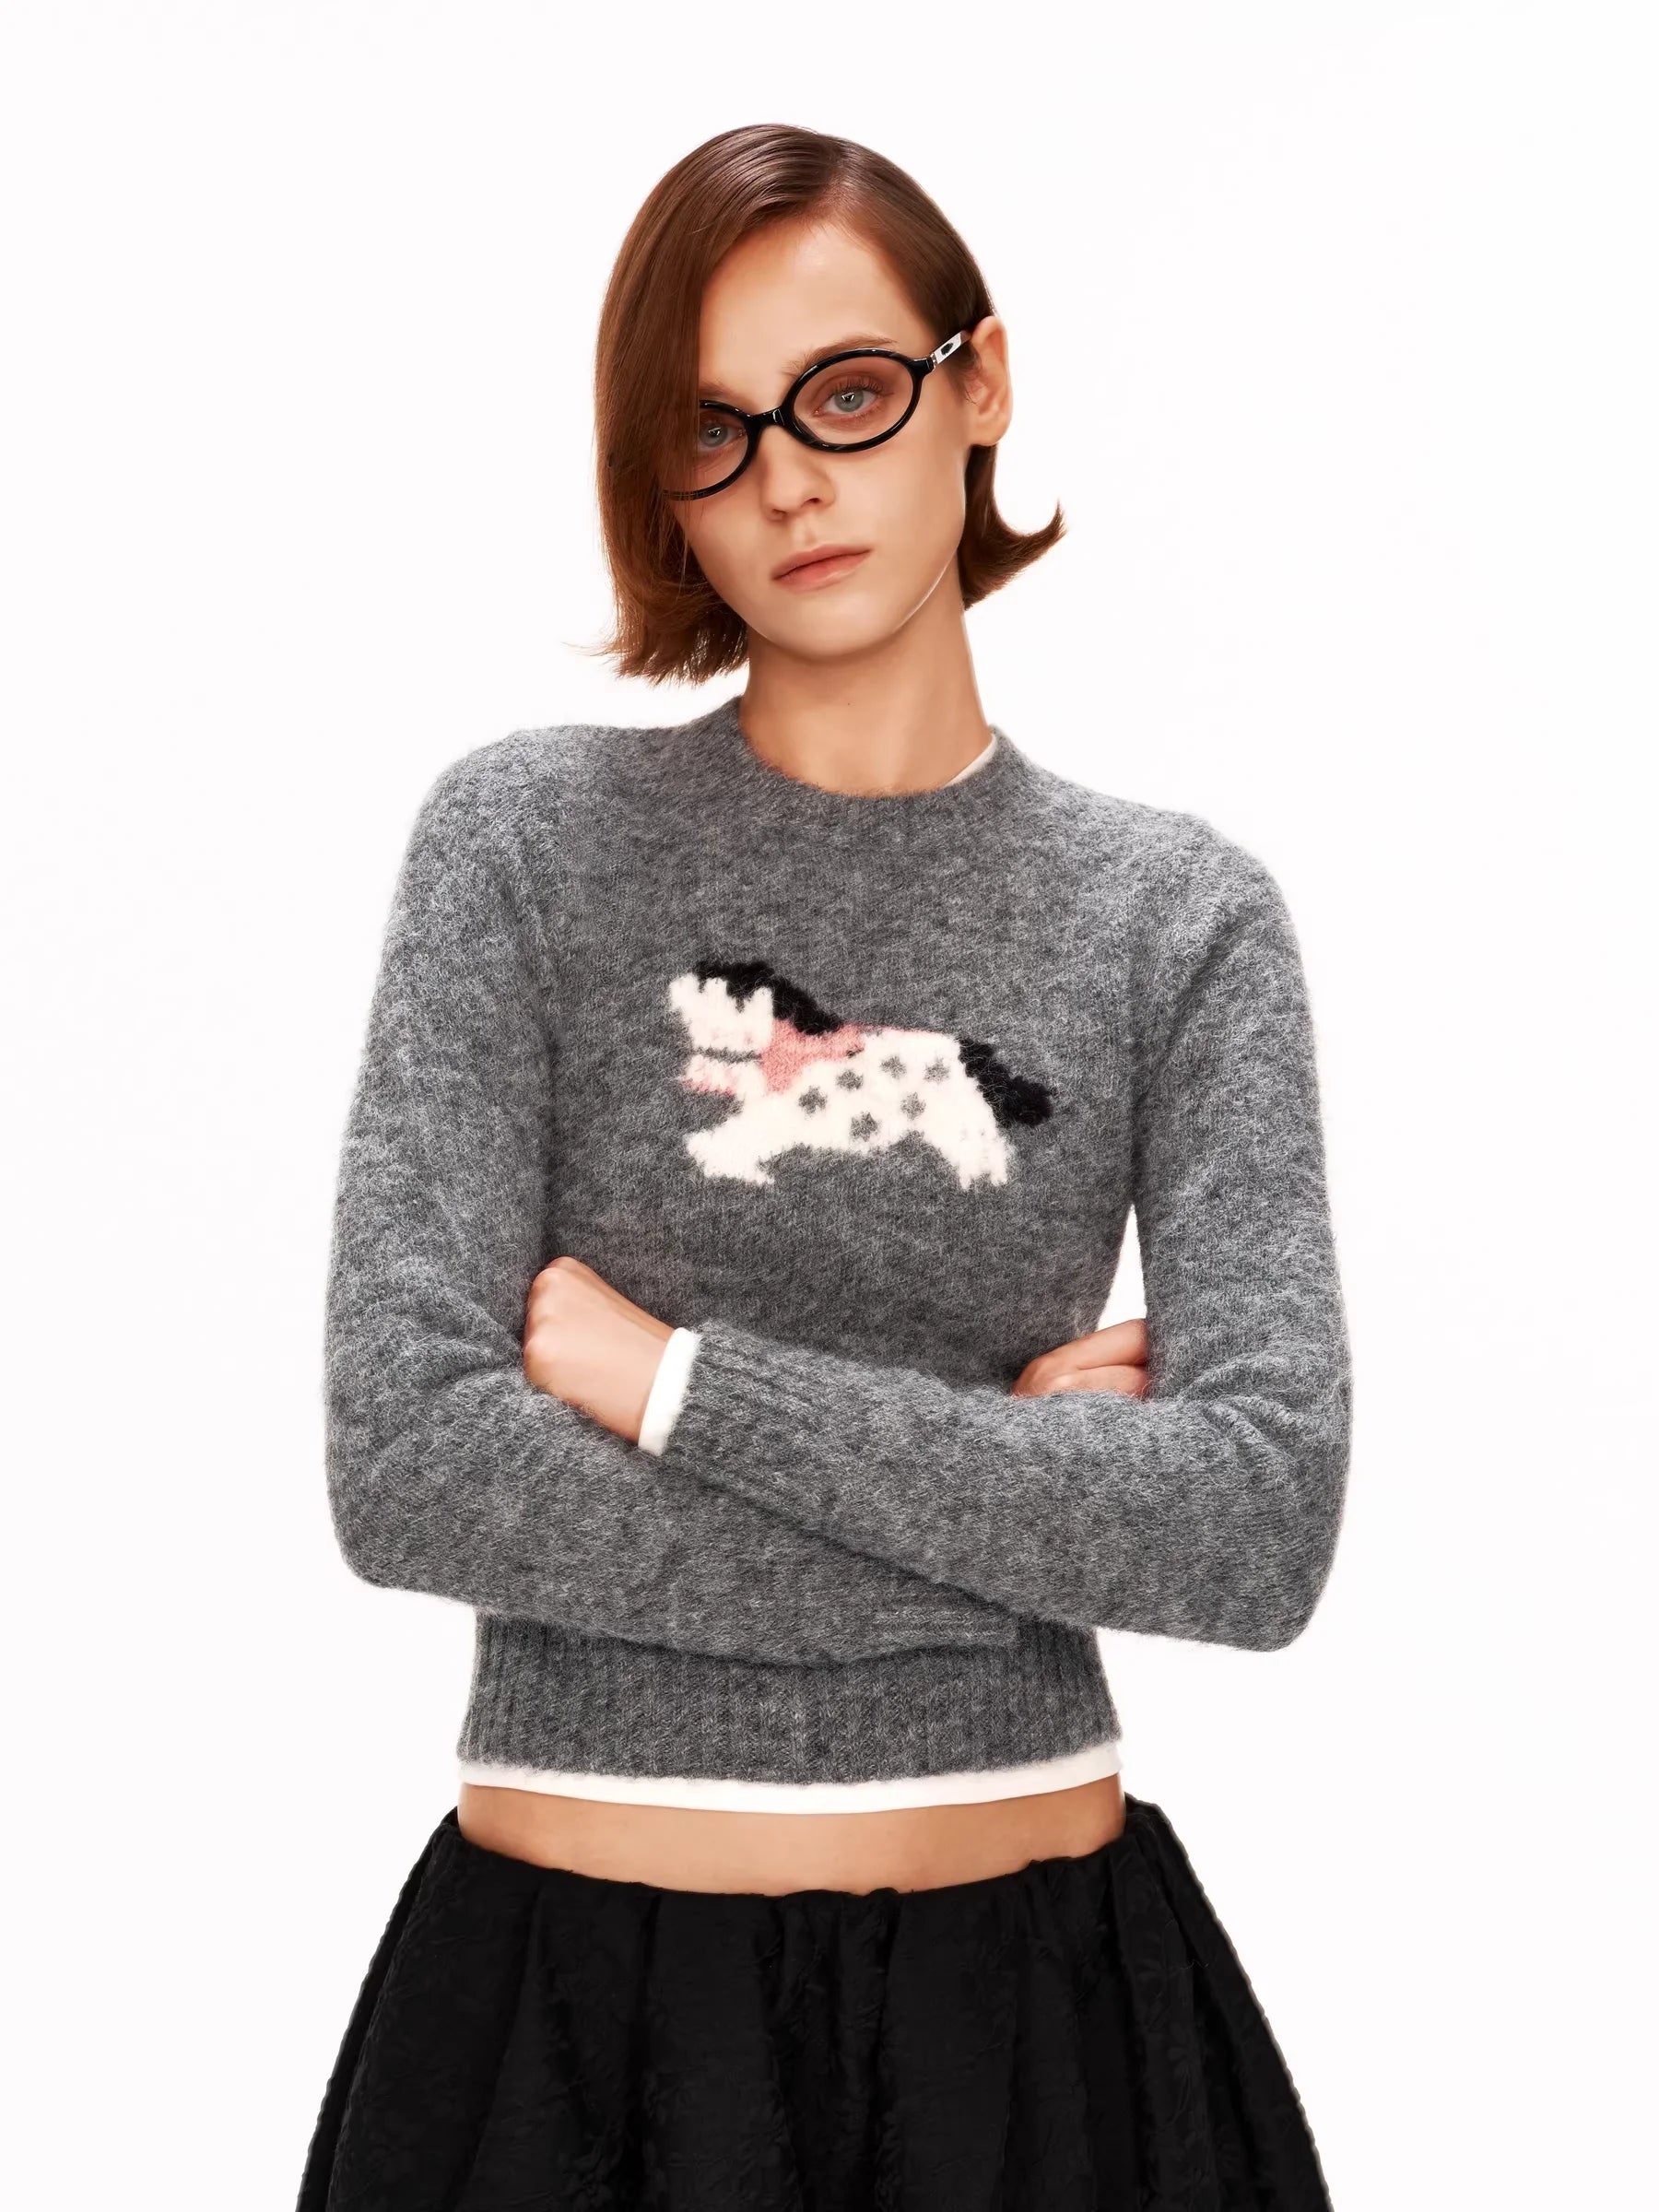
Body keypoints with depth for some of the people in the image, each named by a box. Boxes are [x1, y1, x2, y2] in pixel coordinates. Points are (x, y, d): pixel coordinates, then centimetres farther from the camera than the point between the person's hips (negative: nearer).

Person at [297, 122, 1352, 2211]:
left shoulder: (1181, 914, 0)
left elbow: (1264, 1526, -12)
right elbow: (406, 1466, -13)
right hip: (572, 1979, -1)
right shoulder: (528, 838, -3)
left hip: (1034, 1982, 1)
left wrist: (673, 1377, -14)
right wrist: (1025, 1496, -12)